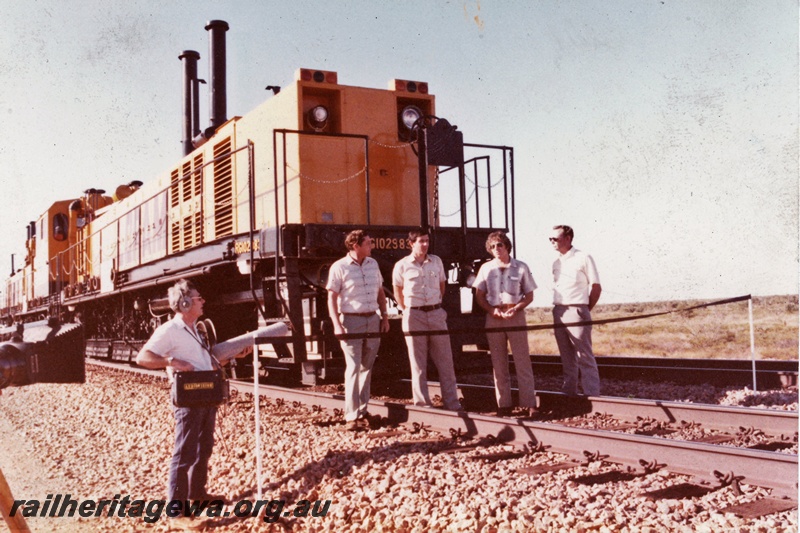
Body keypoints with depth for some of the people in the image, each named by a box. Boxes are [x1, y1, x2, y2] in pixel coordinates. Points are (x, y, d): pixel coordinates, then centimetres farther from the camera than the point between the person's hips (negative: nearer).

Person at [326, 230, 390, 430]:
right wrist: (337, 325, -17)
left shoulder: (373, 264, 11)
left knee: (367, 367, 10)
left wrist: (384, 316, 11)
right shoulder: (339, 267, -6)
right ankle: (351, 416, -5)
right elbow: (332, 297, -8)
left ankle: (362, 410, 20)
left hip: (372, 320, 5)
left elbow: (380, 291, 18)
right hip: (351, 321, -5)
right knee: (353, 368, -8)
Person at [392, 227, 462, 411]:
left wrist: (436, 305, 12)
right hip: (414, 315, -3)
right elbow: (398, 292, 9)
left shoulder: (436, 262, 6)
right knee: (418, 363, 3)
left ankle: (452, 403, 10)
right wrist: (407, 310, 4)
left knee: (445, 360, 4)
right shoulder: (402, 266, -2)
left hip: (436, 314, 3)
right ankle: (422, 404, 11)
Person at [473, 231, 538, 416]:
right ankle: (503, 404, 14)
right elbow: (479, 296, 7)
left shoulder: (521, 267, 1)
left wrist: (515, 309, -14)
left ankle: (529, 403, 2)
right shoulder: (486, 268, 6)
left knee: (523, 361, -2)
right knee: (498, 363, 7)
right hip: (493, 318, 2)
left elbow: (529, 295, 3)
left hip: (516, 316, -2)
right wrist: (493, 311, -10)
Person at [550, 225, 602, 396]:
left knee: (585, 357, -4)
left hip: (576, 312, -6)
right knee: (567, 357, 13)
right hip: (558, 312, 6)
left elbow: (596, 287, -4)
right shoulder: (556, 262, 13)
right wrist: (559, 309, 8)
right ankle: (569, 393, 20)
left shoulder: (583, 258, -6)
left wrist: (585, 310, -1)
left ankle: (592, 395, 0)